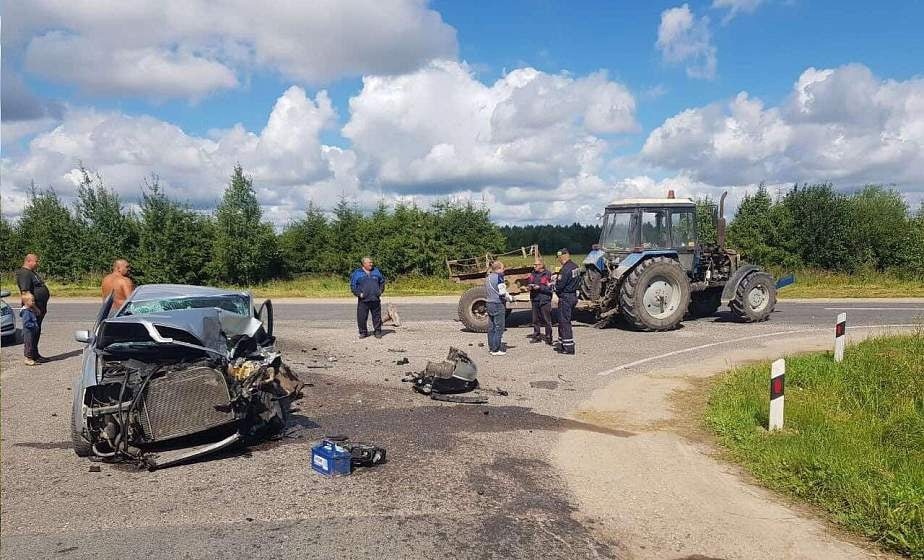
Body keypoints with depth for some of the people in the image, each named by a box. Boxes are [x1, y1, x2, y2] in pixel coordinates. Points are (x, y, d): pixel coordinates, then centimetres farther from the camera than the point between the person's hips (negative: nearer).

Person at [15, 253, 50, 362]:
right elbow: (25, 292, -23)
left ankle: (35, 354, 23)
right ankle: (33, 356, -2)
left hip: (39, 308, 11)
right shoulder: (25, 273, -14)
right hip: (33, 308, -11)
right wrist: (33, 308, -25)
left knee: (37, 331, 15)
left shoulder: (32, 273, 19)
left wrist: (43, 307, 26)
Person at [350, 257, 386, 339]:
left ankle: (377, 332, 16)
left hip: (375, 299, 2)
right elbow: (353, 286, 1)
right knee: (362, 317, -1)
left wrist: (380, 291, 10)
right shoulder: (357, 273, 2)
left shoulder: (376, 271, 12)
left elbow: (382, 282, 22)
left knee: (377, 317, 5)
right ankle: (363, 332, 13)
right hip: (363, 300, -2)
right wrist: (358, 294, -10)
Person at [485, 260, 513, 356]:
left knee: (491, 327, 14)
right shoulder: (498, 277, -14)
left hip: (490, 304, 8)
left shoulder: (488, 278, 11)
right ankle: (496, 349, -2)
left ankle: (491, 347, 21)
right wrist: (510, 298, -1)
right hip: (499, 305, -8)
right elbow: (502, 293, -18)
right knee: (499, 327, -3)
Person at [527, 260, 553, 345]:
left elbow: (550, 288, -11)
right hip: (535, 299, 6)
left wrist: (539, 287, -18)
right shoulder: (533, 274, 10)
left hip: (545, 300, -6)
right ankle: (536, 336, 22)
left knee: (547, 320, -3)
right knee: (535, 319, 11)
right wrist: (530, 287, -1)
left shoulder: (547, 275, -7)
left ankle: (548, 337, 4)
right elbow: (530, 283, 21)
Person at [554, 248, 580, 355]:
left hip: (565, 298, -10)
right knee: (563, 321, 18)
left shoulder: (565, 269, -21)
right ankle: (562, 344, 25)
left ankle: (568, 347, -2)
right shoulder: (575, 267, 9)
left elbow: (559, 286, -22)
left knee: (564, 322, -4)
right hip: (573, 296, 10)